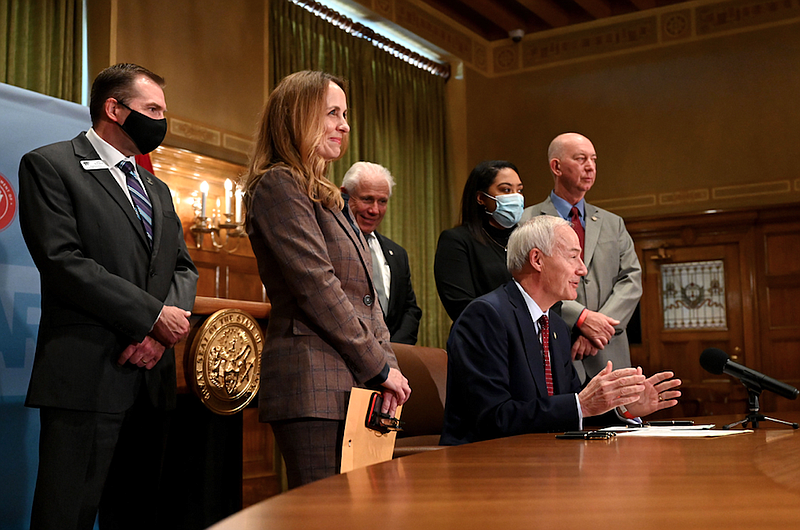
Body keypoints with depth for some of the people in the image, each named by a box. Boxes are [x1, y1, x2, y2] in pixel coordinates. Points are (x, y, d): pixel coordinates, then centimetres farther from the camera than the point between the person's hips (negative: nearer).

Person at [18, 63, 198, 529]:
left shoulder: (157, 189, 23)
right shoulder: (49, 165, 0)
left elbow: (184, 268, 16)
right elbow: (62, 261, -12)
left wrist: (160, 334, -4)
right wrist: (153, 315, -13)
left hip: (152, 379, 7)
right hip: (86, 377, -7)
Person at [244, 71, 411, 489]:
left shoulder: (325, 196, 23)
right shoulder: (278, 185, -6)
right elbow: (316, 287, -14)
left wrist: (386, 363, 5)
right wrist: (379, 366, -11)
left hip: (352, 383, 9)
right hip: (313, 384, -9)